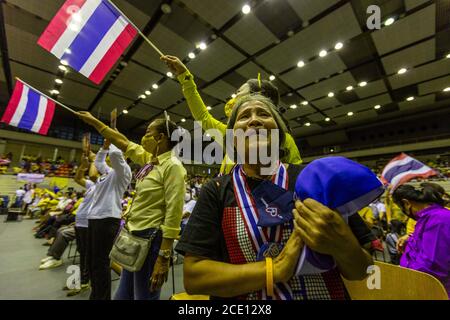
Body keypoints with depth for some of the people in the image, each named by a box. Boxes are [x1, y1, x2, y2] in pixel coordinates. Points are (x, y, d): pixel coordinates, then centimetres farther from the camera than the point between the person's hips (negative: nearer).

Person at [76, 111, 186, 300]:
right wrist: (93, 121, 23)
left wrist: (163, 258, -22)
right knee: (122, 296, 24)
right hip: (134, 237, 8)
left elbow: (173, 215, -23)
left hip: (151, 240, -8)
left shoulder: (172, 166, -19)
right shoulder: (149, 160, 6)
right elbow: (123, 142, 19)